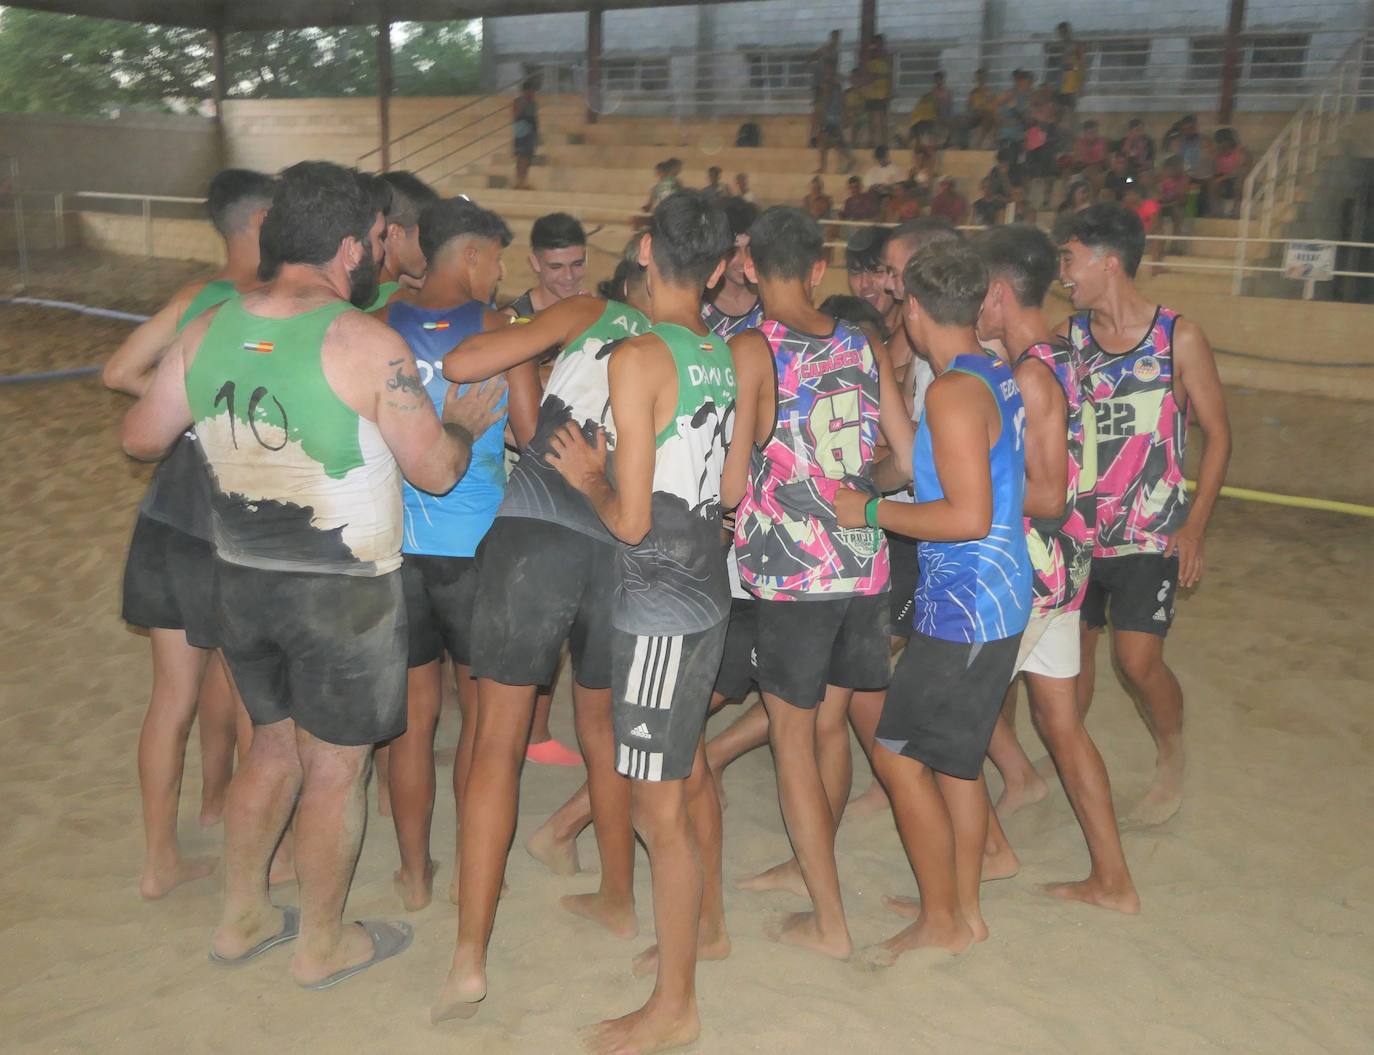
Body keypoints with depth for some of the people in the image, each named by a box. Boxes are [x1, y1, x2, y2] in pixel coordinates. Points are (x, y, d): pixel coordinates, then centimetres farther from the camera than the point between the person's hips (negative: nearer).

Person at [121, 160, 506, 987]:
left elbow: (140, 437, 9)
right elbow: (436, 470, -14)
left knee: (276, 745, 24)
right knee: (336, 766, 11)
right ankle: (323, 944, 27)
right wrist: (466, 423, 6)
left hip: (242, 579, 6)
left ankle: (243, 919, 37)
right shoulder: (368, 343, -18)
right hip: (343, 593, -6)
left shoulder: (210, 330, 0)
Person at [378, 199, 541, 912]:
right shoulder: (498, 331, -8)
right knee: (482, 713, 15)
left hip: (393, 545, 3)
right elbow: (533, 435, -6)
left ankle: (415, 873, 25)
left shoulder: (379, 327, -1)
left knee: (411, 716, 14)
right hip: (475, 547, -2)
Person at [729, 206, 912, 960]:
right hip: (866, 565, 6)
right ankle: (811, 864, 40)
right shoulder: (863, 346, 5)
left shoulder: (752, 350, -10)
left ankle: (829, 923, 15)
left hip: (791, 571, -5)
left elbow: (732, 485, -12)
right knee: (830, 724, 20)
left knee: (792, 737, 8)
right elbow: (910, 459, 9)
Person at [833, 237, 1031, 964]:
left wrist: (871, 511, -16)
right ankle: (965, 910, 31)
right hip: (996, 600, 10)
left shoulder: (953, 392, -20)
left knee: (899, 755, 2)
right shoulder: (997, 376, 9)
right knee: (955, 759, 18)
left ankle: (941, 922, 14)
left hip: (964, 606, -10)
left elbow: (969, 516, -26)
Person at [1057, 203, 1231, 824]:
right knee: (1071, 651, 10)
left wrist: (1195, 526, -9)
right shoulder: (1066, 338, 1)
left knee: (1138, 660, -9)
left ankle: (1171, 760, 19)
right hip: (1077, 527, 4)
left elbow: (1217, 434, -2)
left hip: (1151, 535, -3)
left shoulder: (1178, 338, -7)